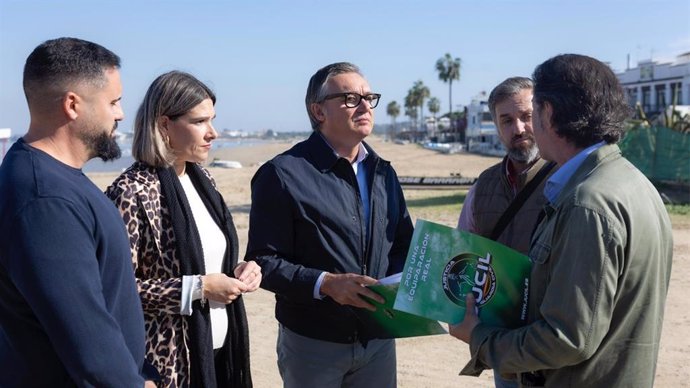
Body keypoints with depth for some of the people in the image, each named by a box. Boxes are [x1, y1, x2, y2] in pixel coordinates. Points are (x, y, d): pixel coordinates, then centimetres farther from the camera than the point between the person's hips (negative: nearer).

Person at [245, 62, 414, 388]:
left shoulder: (382, 173, 9)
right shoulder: (283, 174, -11)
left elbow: (403, 244, 15)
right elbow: (262, 261, -13)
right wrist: (325, 284, -25)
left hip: (378, 338, 5)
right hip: (313, 344, -5)